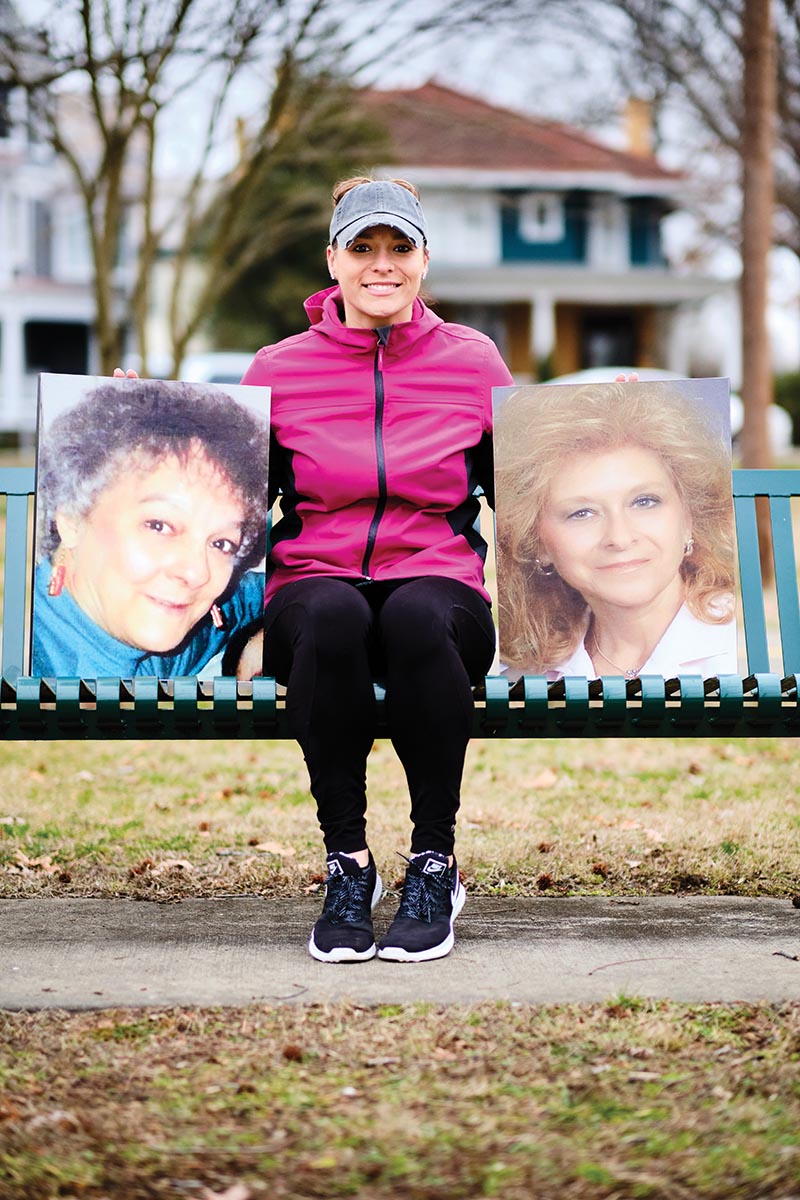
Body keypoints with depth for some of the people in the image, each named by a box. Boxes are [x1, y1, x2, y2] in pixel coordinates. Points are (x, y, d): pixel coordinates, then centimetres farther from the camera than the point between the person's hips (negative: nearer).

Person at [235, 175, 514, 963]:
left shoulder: (473, 361, 11)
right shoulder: (280, 370, 10)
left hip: (440, 586, 0)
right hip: (313, 587, 0)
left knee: (415, 616, -38)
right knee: (335, 616, -38)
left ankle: (435, 863, -25)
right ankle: (346, 861, -25)